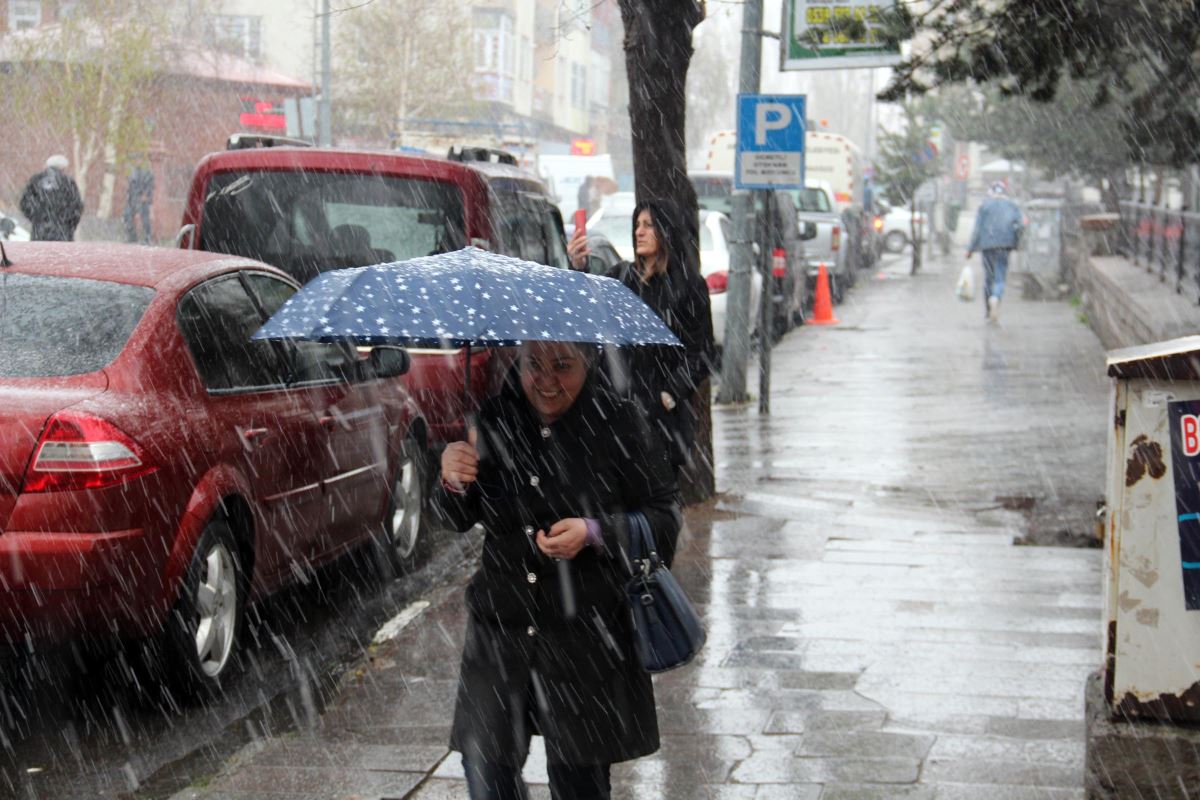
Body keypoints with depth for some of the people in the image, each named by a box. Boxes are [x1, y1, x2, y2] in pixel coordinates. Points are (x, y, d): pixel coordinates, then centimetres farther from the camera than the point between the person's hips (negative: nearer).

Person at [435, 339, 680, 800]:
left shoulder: (617, 423, -7)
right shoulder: (495, 420, 1)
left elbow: (663, 518, -4)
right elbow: (457, 521, 10)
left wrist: (594, 533, -20)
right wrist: (453, 483, -13)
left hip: (586, 632, -2)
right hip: (500, 624, 3)